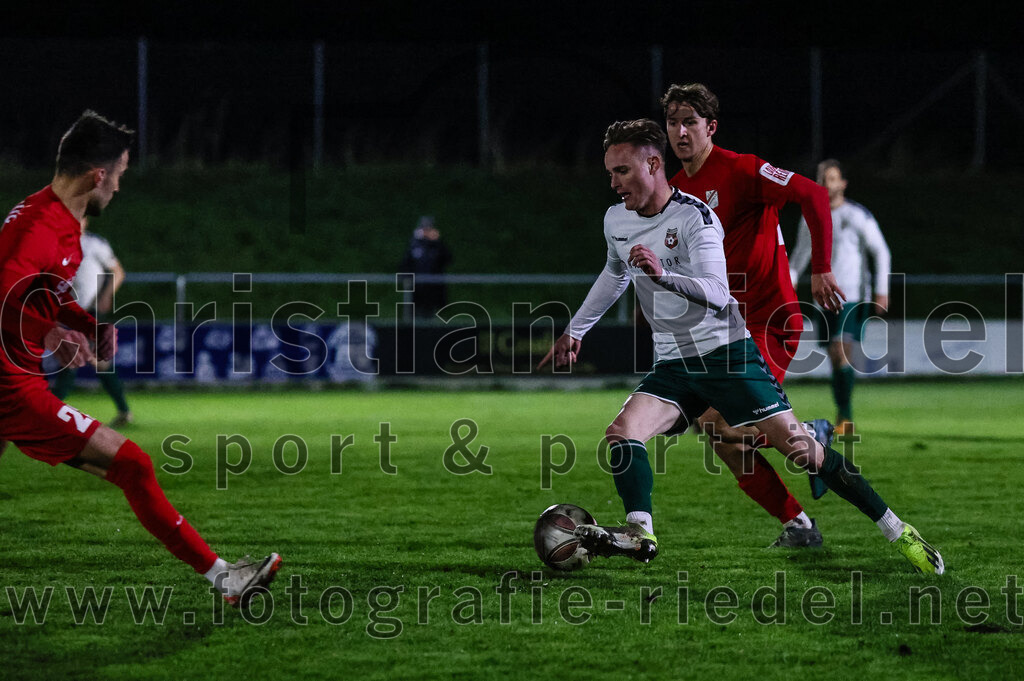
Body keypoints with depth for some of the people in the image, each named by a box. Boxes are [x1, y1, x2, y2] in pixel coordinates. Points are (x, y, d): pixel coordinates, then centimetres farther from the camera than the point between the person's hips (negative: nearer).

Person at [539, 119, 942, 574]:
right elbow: (615, 274, 28)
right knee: (622, 434, -20)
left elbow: (716, 295, -28)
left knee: (801, 450, -7)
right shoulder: (616, 220, 5)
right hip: (673, 365, 6)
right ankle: (639, 533, -29)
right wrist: (574, 331, 31)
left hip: (727, 355, -6)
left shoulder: (695, 217, -16)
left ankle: (897, 531, 2)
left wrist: (662, 273, -44)